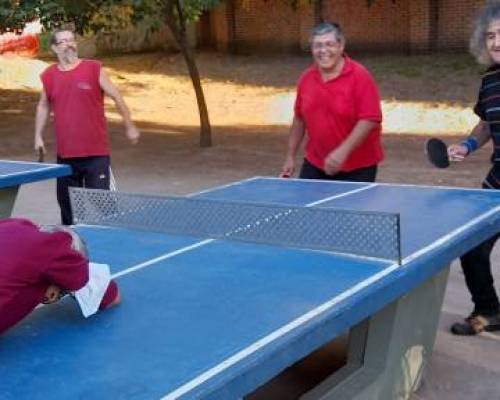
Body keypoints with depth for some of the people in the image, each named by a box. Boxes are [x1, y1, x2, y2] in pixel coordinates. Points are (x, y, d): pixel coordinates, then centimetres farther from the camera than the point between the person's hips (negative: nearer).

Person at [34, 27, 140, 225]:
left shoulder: (93, 68, -4)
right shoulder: (48, 76, 6)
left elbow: (116, 97, 1)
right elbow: (43, 106, 20)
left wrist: (129, 127, 2)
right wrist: (38, 135, 14)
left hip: (96, 152, -3)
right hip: (65, 154, 4)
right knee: (66, 201, 12)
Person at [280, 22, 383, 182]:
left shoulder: (359, 76, -12)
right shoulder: (306, 78, 4)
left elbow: (370, 120, -19)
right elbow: (299, 119, 14)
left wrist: (343, 151, -27)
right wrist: (290, 156, 15)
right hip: (314, 166, 5)